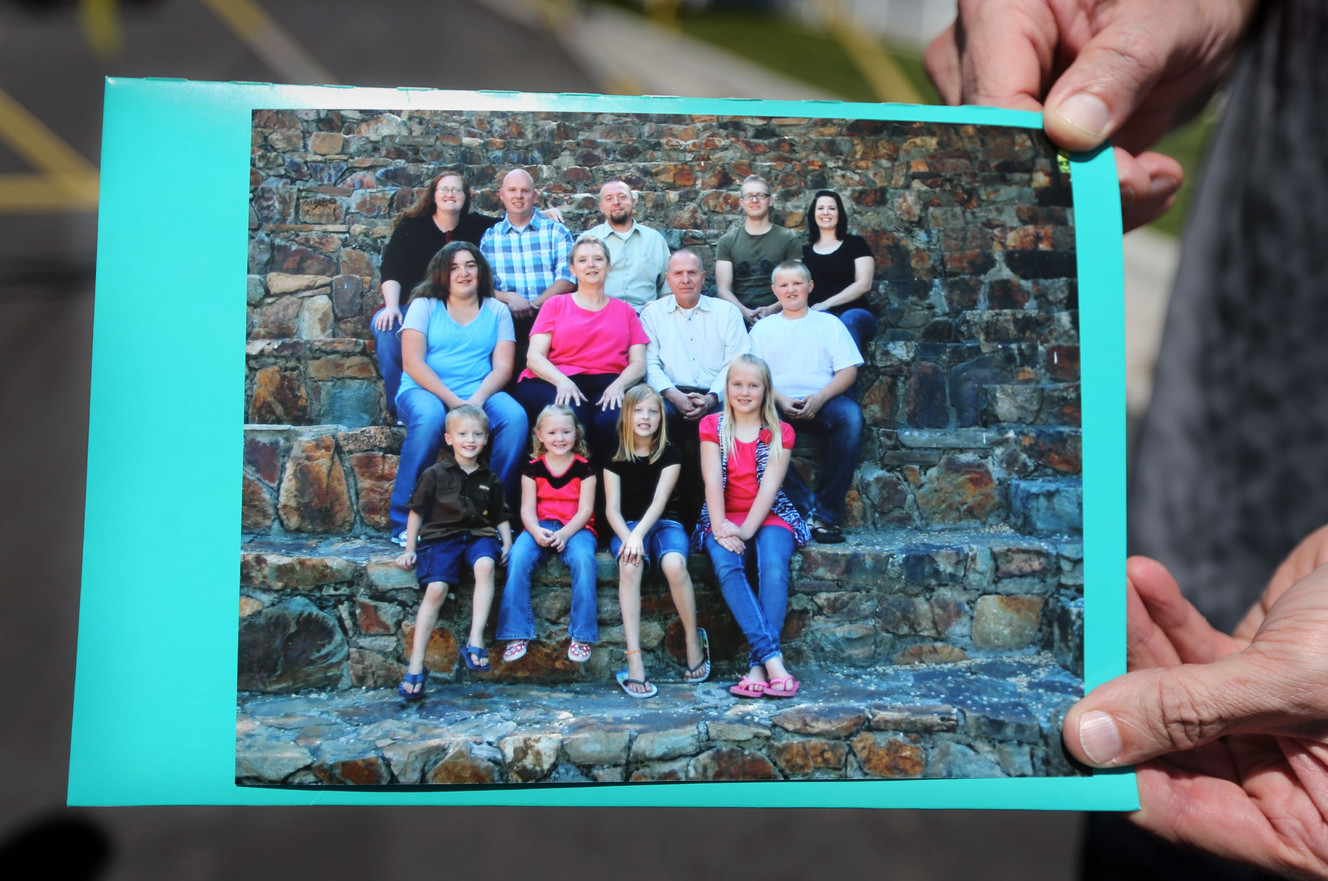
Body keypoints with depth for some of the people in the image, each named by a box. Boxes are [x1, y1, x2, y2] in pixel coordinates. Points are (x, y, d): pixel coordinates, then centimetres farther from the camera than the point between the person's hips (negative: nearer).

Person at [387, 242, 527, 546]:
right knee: (430, 417, -37)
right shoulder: (424, 306, 9)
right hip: (426, 391, -2)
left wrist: (477, 400, -17)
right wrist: (453, 400, -16)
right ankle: (405, 522, -25)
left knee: (515, 417, -29)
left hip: (480, 394, 2)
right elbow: (412, 362, -4)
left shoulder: (497, 311, 15)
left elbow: (503, 367, 4)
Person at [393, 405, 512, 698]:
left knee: (485, 564, -34)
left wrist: (507, 544, 5)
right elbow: (417, 512, 10)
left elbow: (501, 517, 21)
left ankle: (475, 641, -32)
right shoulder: (435, 474, 7)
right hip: (440, 536, -2)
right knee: (436, 588, -24)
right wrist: (410, 549, 6)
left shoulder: (490, 480, 15)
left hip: (478, 534, 2)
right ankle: (416, 666, -15)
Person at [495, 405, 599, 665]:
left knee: (583, 558, -34)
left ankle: (581, 635, -24)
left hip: (576, 527, -1)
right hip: (540, 527, 2)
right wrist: (536, 531, -22)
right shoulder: (533, 467, 6)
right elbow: (527, 508, 0)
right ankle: (517, 633, -24)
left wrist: (564, 534, -23)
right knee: (518, 556, -29)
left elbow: (585, 509, -5)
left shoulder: (583, 467, 2)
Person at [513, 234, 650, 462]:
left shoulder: (625, 311, 23)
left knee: (614, 420, -35)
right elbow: (534, 357, 6)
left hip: (606, 385, 1)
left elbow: (638, 363, 11)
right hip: (556, 382, -1)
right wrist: (562, 381, -15)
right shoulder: (555, 305, 19)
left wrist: (619, 385, -13)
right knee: (573, 415, -36)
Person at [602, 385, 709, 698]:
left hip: (664, 523, -1)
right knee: (630, 566, -34)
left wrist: (639, 534, -27)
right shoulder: (615, 459, 6)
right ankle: (634, 660, -36)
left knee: (674, 564, -35)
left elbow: (659, 501, -10)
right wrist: (627, 537, -21)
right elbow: (612, 508, -1)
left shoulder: (669, 454, 2)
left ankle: (693, 641, -12)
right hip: (627, 527, 1)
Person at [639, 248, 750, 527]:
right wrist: (675, 395, -13)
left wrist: (711, 399, -11)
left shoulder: (727, 312, 16)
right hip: (671, 396, 0)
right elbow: (650, 363, 5)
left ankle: (692, 514, -20)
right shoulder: (652, 313, 17)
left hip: (714, 398, 0)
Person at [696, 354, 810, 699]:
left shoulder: (780, 433, 7)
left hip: (768, 516, 0)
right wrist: (720, 528, -19)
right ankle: (773, 658, -36)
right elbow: (713, 480, -4)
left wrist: (746, 530, -20)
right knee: (726, 565, -32)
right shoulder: (712, 426, 8)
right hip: (725, 517, 0)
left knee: (774, 566, -32)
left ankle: (758, 665, -32)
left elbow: (769, 486, -6)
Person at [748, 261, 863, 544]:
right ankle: (806, 508, -34)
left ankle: (827, 511, -28)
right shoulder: (763, 327, 20)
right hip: (778, 402, 0)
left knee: (851, 415, -34)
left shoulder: (829, 323, 18)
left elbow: (848, 370, 7)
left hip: (822, 401, 0)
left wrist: (818, 399, -12)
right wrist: (780, 399, -12)